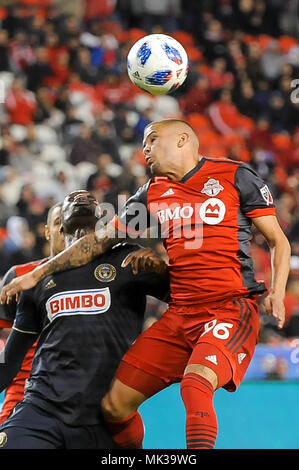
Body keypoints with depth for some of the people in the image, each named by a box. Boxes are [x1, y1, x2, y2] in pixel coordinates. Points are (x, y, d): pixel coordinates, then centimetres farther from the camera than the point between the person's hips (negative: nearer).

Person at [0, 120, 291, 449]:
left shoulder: (234, 175, 3)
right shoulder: (152, 194, 16)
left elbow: (278, 240, 6)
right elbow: (101, 240, 21)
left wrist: (277, 292, -11)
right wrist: (37, 274, 20)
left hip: (232, 309, -6)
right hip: (179, 315, 6)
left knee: (195, 387, -33)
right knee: (114, 404, -3)